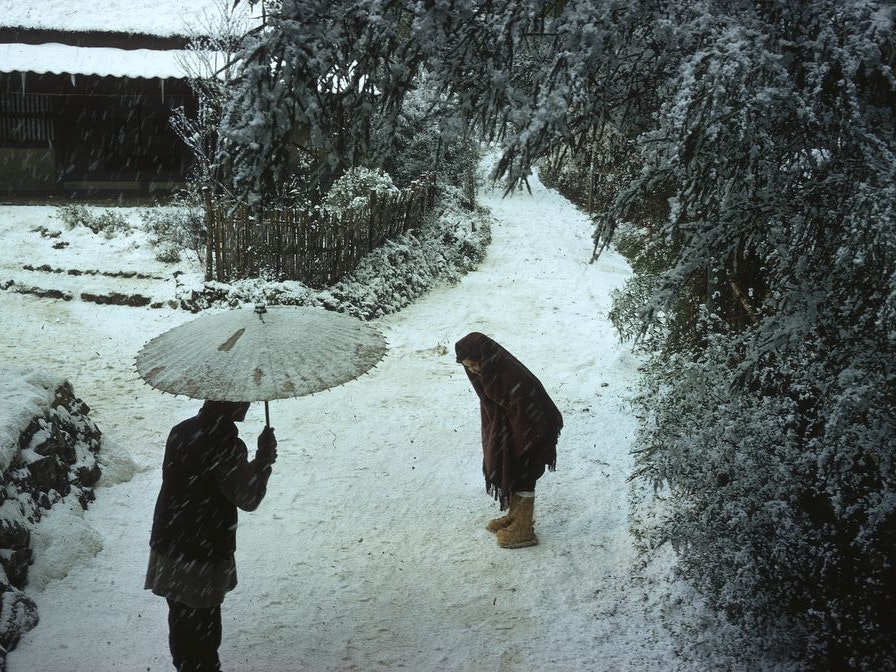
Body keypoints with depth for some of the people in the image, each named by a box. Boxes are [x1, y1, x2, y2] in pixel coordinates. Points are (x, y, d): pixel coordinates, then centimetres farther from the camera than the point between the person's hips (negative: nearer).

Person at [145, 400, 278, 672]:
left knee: (182, 626, 21)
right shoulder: (226, 446, -22)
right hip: (201, 559, -7)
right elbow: (248, 498, -13)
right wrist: (264, 457, -2)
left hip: (168, 550, 8)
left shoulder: (181, 431, 2)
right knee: (203, 632, 6)